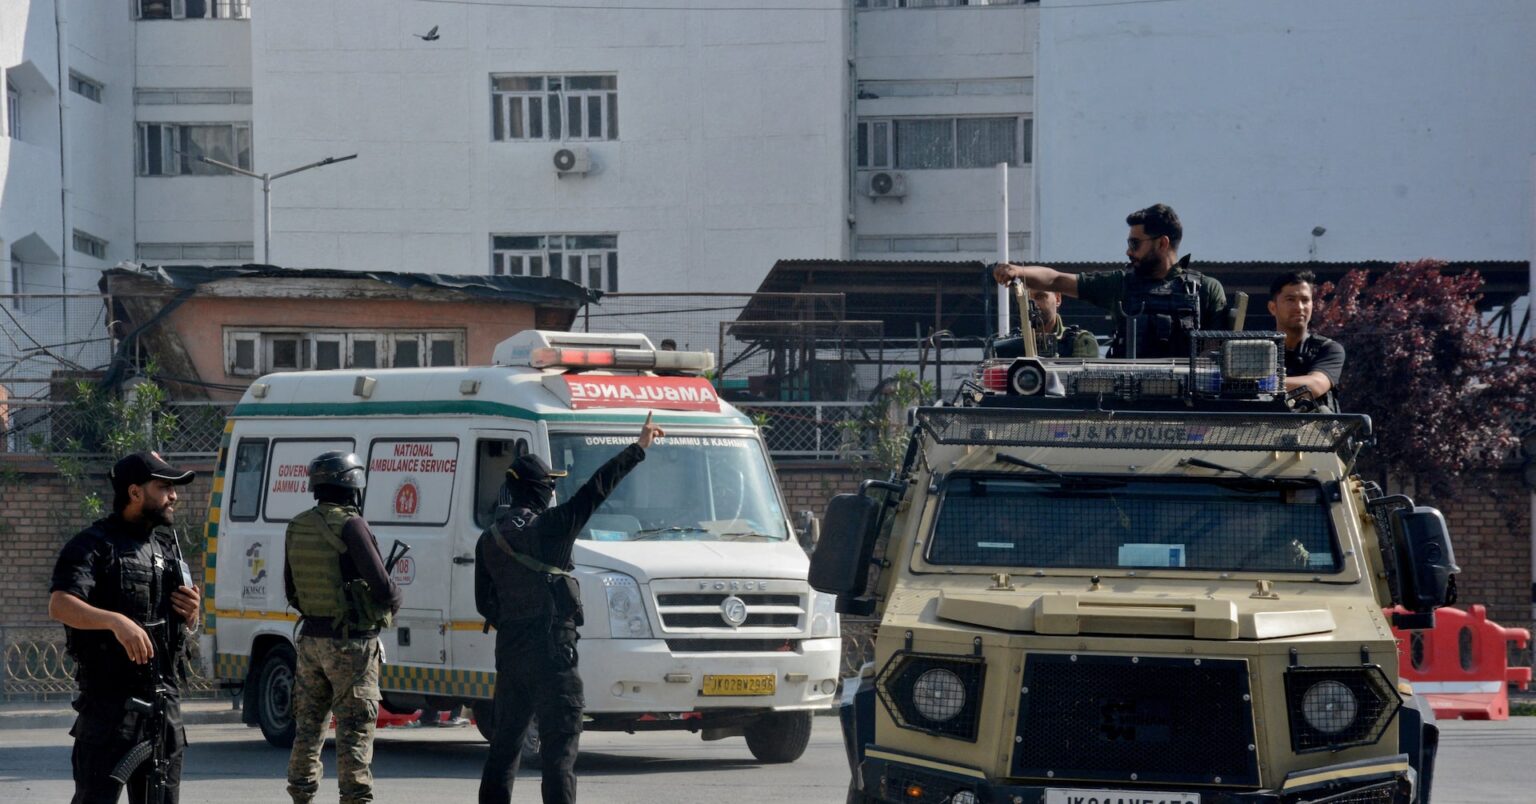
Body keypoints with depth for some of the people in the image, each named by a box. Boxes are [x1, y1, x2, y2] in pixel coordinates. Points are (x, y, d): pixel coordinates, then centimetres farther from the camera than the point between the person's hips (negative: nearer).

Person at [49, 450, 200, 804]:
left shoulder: (168, 547, 19)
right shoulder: (94, 545, -6)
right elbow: (60, 605, -23)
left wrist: (191, 614, 3)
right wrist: (115, 621, -38)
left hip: (164, 696, 8)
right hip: (110, 698, -8)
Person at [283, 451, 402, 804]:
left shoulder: (297, 528, 6)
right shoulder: (350, 526, -16)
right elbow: (382, 586, -16)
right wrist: (394, 600, 5)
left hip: (311, 639, 7)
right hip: (351, 643, -7)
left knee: (308, 726, 14)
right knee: (354, 729, -4)